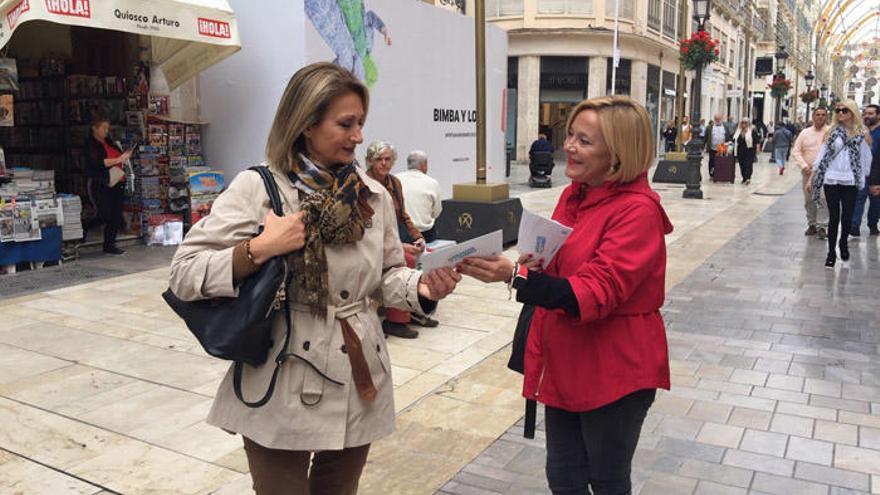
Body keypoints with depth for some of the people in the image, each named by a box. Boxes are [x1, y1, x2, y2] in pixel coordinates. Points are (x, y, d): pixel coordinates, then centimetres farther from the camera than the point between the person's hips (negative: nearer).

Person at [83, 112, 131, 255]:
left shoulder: (108, 142, 17)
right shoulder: (90, 144, -5)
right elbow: (98, 163, -19)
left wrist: (125, 156, 14)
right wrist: (119, 159, -25)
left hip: (117, 183, 7)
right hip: (102, 185, -7)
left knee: (117, 216, 5)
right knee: (105, 215, -10)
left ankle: (110, 244, 12)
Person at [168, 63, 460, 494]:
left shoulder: (373, 195, 4)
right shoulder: (257, 188, -9)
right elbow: (184, 274, -10)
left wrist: (422, 287, -10)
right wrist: (259, 249, -23)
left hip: (359, 384, 4)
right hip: (283, 390, -4)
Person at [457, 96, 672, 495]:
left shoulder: (638, 210, -20)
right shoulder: (574, 193, 4)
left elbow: (596, 293, -28)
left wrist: (515, 276, -38)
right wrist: (535, 265, -5)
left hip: (614, 371, -7)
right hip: (564, 361, 7)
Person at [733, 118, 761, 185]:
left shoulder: (752, 131, -3)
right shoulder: (738, 131, 13)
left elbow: (757, 140, -5)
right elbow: (734, 140, 23)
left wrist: (758, 148, -11)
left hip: (750, 150, -5)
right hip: (740, 151, 5)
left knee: (749, 164, -11)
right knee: (742, 165, 7)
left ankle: (748, 178, -17)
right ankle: (744, 178, 16)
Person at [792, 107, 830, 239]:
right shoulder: (805, 133, 7)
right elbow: (796, 150, 6)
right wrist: (803, 165, -6)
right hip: (808, 172, 3)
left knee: (823, 199, -11)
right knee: (809, 200, 8)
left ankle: (822, 226, -8)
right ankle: (812, 224, 20)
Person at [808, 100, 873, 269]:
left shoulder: (861, 133, 1)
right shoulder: (832, 131, 3)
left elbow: (866, 157, 7)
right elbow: (822, 155, 4)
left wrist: (863, 177, 6)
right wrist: (812, 178, 2)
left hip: (850, 182, 0)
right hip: (831, 180, 0)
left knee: (847, 217, 3)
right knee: (834, 218, 2)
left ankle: (844, 244, 29)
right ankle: (831, 253, 11)